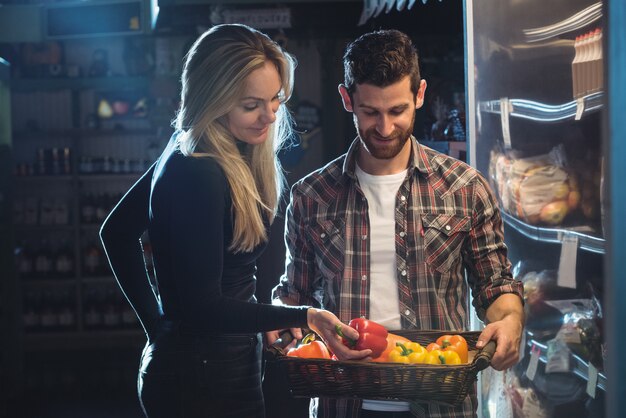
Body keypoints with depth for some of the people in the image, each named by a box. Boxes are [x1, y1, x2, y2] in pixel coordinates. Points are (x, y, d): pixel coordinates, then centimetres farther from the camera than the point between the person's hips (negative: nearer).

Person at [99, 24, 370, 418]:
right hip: (201, 384, -9)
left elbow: (116, 232, 13)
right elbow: (203, 307, -23)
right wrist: (305, 317, -24)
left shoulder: (187, 159, 2)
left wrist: (157, 323, 13)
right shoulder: (199, 177, -24)